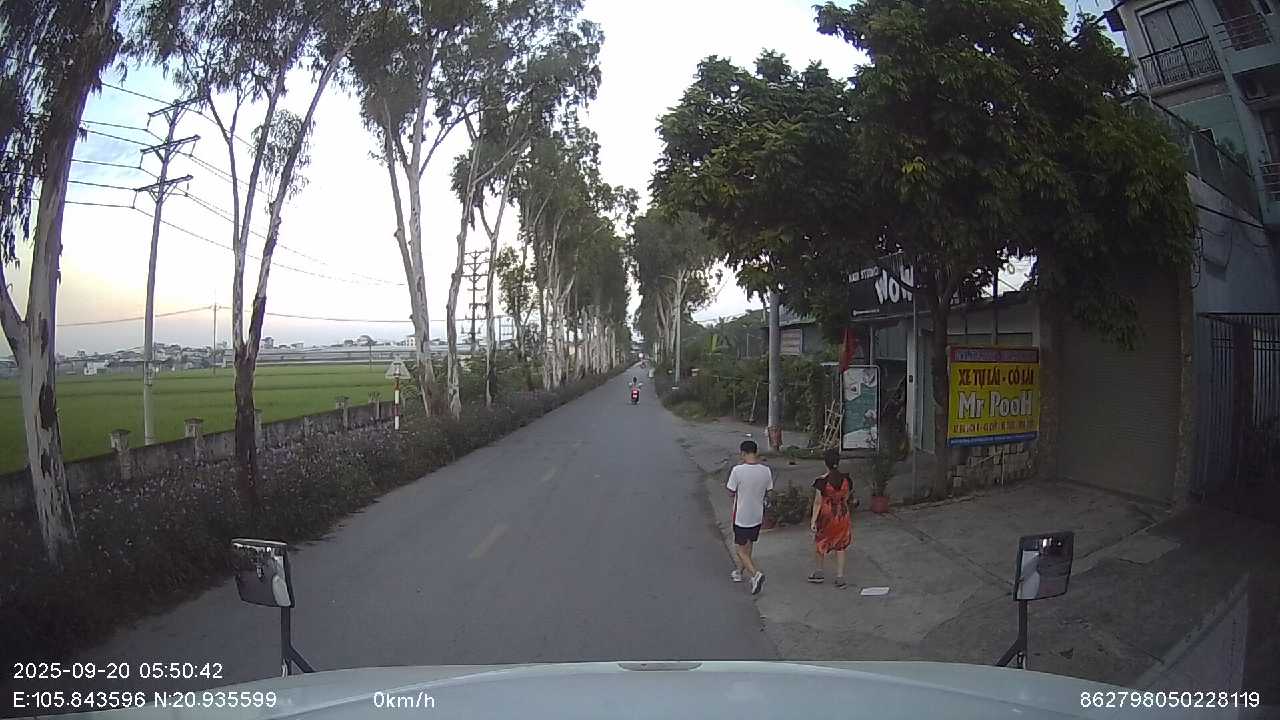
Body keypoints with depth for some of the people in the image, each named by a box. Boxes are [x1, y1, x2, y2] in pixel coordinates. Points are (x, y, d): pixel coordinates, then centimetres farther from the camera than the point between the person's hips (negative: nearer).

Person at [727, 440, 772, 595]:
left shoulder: (738, 470, -21)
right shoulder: (766, 470, -9)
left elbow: (731, 492, -10)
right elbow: (767, 491, 5)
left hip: (741, 516, -5)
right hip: (757, 515, 5)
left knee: (741, 549, 7)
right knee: (747, 546, 23)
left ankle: (755, 574, -12)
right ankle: (739, 572, 38)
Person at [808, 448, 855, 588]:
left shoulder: (822, 481, -20)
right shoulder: (846, 479, -8)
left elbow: (818, 502, -16)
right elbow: (847, 498, 6)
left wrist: (813, 521, -11)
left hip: (826, 515, -3)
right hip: (842, 516, 3)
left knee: (820, 543, 18)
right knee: (840, 546, 14)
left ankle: (819, 572, 31)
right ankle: (840, 577, 15)